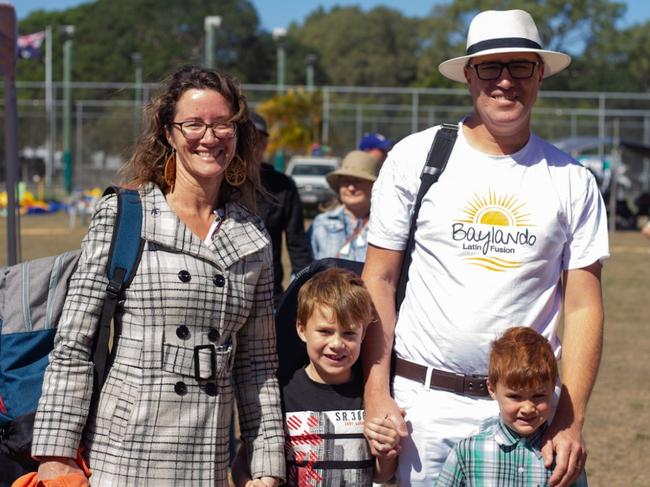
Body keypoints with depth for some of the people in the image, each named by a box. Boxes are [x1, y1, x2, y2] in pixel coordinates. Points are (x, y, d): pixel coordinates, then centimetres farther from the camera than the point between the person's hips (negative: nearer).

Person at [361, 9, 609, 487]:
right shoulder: (416, 157, 1)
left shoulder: (572, 180, 5)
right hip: (425, 401, -1)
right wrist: (376, 393, -5)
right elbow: (379, 280, 2)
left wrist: (571, 421, -5)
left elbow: (583, 307, 4)